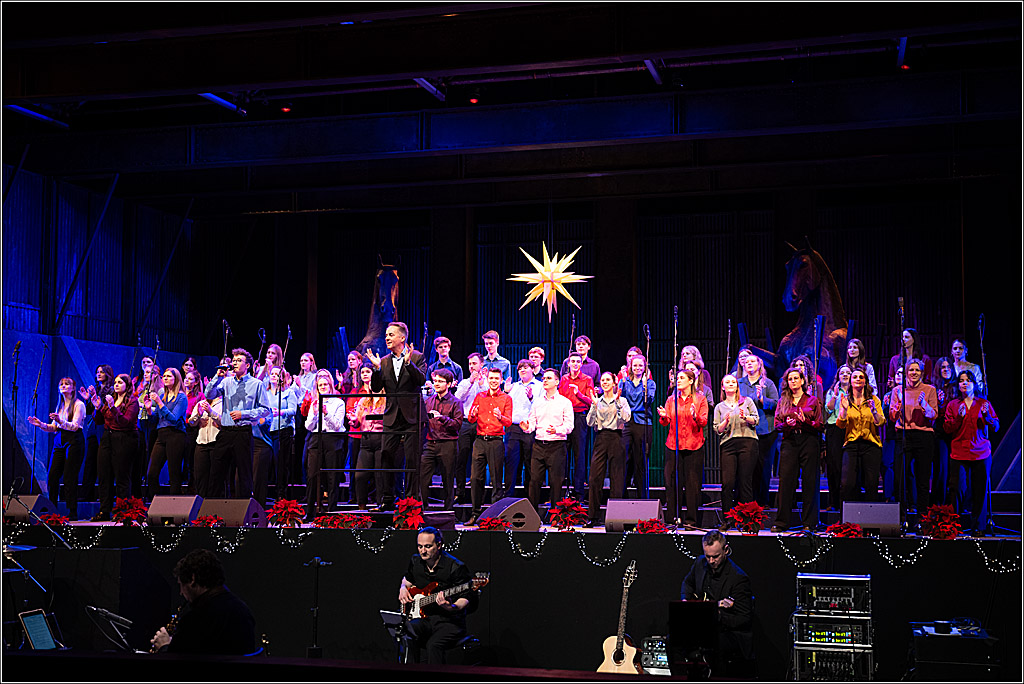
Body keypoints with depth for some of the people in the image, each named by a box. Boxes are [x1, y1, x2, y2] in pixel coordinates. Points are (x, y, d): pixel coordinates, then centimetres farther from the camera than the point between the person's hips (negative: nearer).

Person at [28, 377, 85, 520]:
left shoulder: (79, 405, -3)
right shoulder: (60, 406, 19)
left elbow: (75, 426, -14)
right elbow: (54, 427, 19)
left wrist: (61, 421, -30)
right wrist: (41, 424, 2)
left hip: (74, 441, -7)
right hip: (60, 441, 7)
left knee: (69, 477, -9)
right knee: (52, 476, 1)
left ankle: (72, 512, -4)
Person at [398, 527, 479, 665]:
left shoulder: (456, 567, -12)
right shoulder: (415, 561, 7)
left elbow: (466, 598, -11)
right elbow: (407, 579, 31)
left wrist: (451, 607, -31)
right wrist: (403, 589, 8)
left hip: (449, 621, -4)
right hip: (423, 617, 5)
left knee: (433, 645, -34)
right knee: (409, 632, -30)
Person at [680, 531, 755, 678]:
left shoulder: (738, 577, -19)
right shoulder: (700, 563, 2)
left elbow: (745, 619, -18)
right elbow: (688, 582, 27)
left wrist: (717, 616, -27)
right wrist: (685, 600, 7)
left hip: (731, 632, -7)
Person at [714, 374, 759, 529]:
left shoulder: (747, 401, 15)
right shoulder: (719, 407, 19)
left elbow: (756, 420, 7)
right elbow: (717, 429, 11)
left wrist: (745, 417, -12)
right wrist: (726, 422, -7)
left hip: (747, 442, -1)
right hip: (728, 445, 1)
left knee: (745, 482, -5)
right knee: (727, 483, -9)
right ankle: (726, 519, -2)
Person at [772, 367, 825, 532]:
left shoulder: (813, 400, 11)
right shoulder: (782, 401, 17)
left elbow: (820, 425, 4)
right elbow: (777, 424, 11)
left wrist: (805, 421, -12)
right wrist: (787, 424, -10)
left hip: (809, 442, -1)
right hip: (789, 442, 1)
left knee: (809, 482, -3)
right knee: (786, 481, -5)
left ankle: (808, 523, 2)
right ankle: (781, 522, -1)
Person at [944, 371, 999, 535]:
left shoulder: (984, 403, 10)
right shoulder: (953, 405, 11)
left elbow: (995, 427, 5)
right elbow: (948, 428, 4)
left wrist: (986, 415, -13)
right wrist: (958, 417, -13)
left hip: (981, 453, 0)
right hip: (959, 453, 0)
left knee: (980, 490, 0)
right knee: (957, 488, -8)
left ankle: (978, 526, 7)